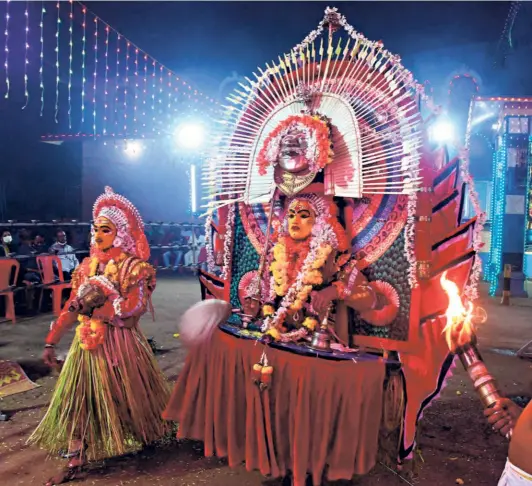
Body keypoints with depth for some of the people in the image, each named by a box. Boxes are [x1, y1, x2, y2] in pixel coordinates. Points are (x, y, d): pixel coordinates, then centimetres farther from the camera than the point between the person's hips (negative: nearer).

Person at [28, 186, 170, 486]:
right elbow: (72, 309, 7)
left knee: (125, 393, 10)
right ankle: (76, 460, 18)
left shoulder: (134, 267, -11)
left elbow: (134, 307, -22)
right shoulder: (89, 266, 5)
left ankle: (137, 438, 37)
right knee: (77, 397, 5)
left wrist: (94, 305, -21)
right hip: (88, 342, 5)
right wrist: (51, 342, 4)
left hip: (120, 342, -5)